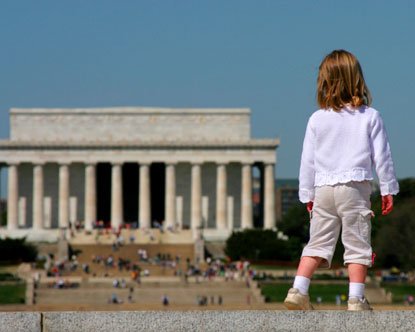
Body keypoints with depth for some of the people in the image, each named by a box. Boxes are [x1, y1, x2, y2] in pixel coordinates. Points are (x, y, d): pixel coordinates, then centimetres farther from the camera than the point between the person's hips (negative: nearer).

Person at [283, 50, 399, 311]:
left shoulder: (317, 119, 4)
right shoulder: (370, 116, -2)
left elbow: (308, 161, 7)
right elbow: (382, 156, -1)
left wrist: (307, 195, 15)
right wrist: (388, 190, 7)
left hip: (323, 189, 3)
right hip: (355, 187, -3)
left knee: (318, 243, 10)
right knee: (357, 244, 2)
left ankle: (298, 290, 0)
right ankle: (356, 299, -2)